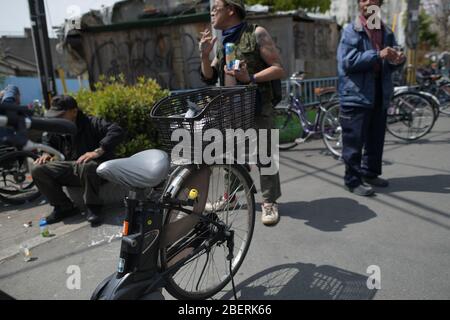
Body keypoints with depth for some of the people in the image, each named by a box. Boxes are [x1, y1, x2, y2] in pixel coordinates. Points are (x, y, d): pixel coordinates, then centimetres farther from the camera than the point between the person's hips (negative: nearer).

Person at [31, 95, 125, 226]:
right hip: (70, 166, 7)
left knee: (87, 167, -42)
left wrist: (98, 151, -38)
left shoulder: (91, 123, -14)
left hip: (95, 167, -7)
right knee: (38, 171, -10)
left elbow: (117, 131, -30)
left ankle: (92, 207, -19)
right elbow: (48, 141, 31)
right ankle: (64, 207, -1)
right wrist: (46, 153, 7)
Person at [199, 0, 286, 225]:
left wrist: (251, 78, -23)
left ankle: (269, 202, 8)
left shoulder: (257, 34, -4)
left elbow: (279, 69, -9)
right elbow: (209, 78, 14)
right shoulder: (222, 42, 15)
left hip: (257, 107, -6)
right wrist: (205, 55, -3)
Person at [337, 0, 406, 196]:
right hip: (356, 94, -6)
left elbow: (390, 64, 21)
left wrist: (397, 60, -2)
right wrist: (378, 55, -21)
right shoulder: (351, 31, -4)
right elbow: (348, 61, -16)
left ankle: (370, 174, 29)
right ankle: (353, 180, 7)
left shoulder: (386, 32, 14)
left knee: (376, 139, 14)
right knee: (354, 141, -3)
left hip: (380, 94, 7)